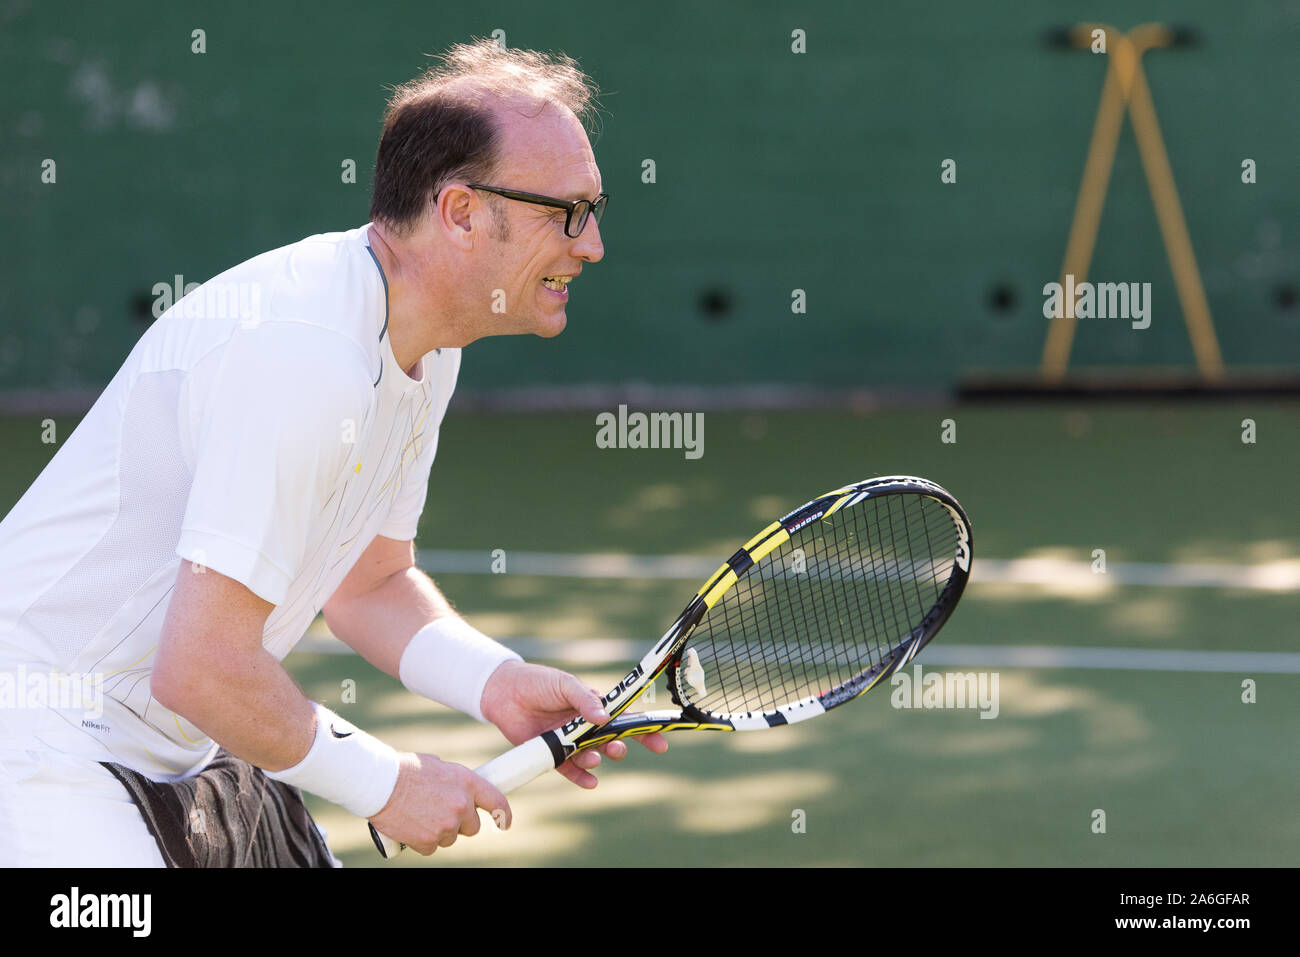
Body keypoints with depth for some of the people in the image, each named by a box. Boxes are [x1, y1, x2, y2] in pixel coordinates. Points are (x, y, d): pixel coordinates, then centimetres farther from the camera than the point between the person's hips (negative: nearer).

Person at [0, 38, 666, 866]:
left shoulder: (423, 350, 3)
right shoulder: (305, 358, -29)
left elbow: (370, 583, 14)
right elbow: (201, 668, -30)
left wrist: (496, 683, -5)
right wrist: (386, 783, -18)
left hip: (192, 753, 10)